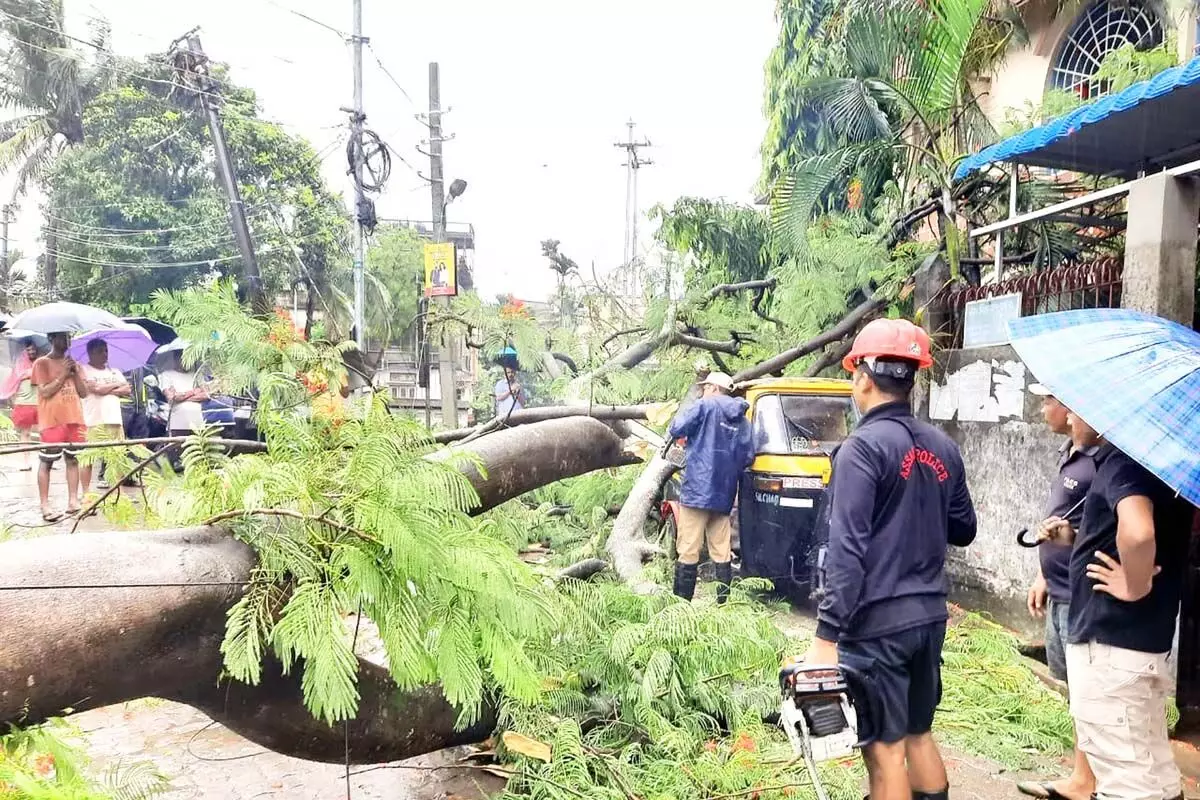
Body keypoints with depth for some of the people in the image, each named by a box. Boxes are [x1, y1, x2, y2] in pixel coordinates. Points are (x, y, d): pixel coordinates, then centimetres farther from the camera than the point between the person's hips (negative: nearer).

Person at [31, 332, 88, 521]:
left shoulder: (72, 363, 15)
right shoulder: (42, 363, -2)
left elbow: (84, 392, 10)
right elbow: (45, 392, -11)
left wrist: (75, 372, -2)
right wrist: (63, 374, -11)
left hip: (74, 419, 5)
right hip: (52, 420, -5)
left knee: (73, 459, 5)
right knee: (46, 462, -2)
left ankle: (73, 501, 9)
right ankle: (45, 506, -1)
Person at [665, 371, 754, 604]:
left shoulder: (704, 406, -3)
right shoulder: (741, 420, 13)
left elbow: (676, 429, -9)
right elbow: (747, 456, 10)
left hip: (697, 490, -6)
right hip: (724, 495, 6)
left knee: (688, 550, -5)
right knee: (721, 552, 10)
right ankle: (723, 602, 12)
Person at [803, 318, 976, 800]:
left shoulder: (864, 446, -15)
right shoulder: (943, 448, 7)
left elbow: (847, 550, -21)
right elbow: (963, 530, 17)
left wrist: (827, 636, -20)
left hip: (877, 622, -7)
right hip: (929, 616, 7)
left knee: (886, 750, 2)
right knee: (918, 736, 22)